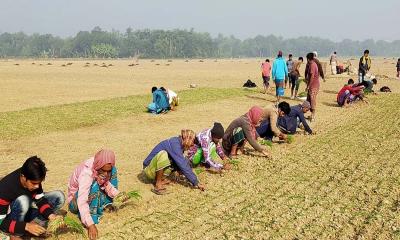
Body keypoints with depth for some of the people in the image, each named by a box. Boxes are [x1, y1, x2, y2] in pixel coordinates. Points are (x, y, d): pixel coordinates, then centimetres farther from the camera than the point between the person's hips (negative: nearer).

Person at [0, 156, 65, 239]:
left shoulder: (33, 178, -16)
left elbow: (40, 199, -9)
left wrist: (51, 215, -27)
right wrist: (25, 226, -41)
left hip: (26, 211, 6)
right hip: (10, 217, -6)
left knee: (59, 196, -9)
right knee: (23, 201, -38)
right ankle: (16, 235, -16)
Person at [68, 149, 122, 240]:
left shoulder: (109, 169, -19)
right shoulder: (86, 173, -37)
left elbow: (115, 193, -15)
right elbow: (82, 202, -45)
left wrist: (106, 183, -36)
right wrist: (90, 225, -54)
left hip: (94, 196, 6)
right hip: (76, 199, -6)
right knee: (95, 185, -36)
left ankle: (104, 206, -6)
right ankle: (93, 216, -23)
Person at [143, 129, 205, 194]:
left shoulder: (178, 143, 2)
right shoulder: (174, 144, -24)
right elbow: (183, 166, -28)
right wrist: (196, 182, -25)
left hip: (159, 168, 8)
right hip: (149, 170, -8)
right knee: (162, 154, -34)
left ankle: (161, 179, 4)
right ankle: (158, 185, -20)